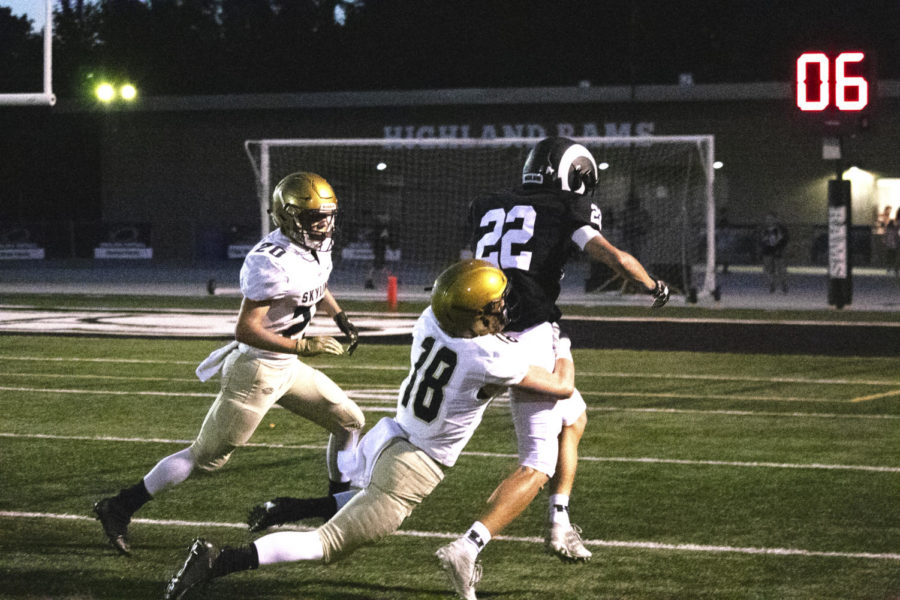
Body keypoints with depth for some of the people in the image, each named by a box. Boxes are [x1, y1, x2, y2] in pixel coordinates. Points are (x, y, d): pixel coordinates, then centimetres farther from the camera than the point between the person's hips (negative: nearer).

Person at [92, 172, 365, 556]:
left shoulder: (317, 247, 3)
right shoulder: (271, 262, -27)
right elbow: (246, 329, -29)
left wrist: (341, 320, 19)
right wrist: (304, 347, -28)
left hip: (287, 367, 9)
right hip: (256, 369, -9)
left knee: (350, 421, 13)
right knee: (207, 455, -3)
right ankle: (119, 509, 4)